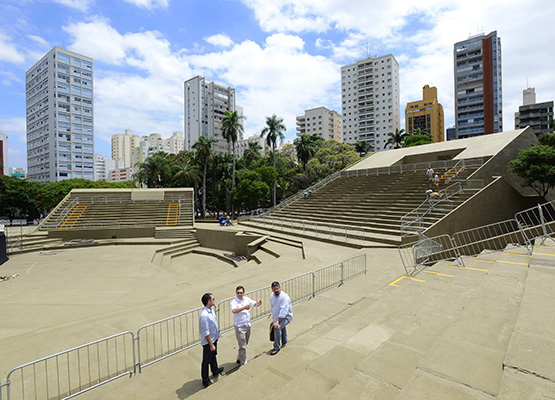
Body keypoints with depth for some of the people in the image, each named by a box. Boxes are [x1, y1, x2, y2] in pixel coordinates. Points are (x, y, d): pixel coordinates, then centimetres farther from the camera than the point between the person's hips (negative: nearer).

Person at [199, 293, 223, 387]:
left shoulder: (211, 310, -4)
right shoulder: (204, 315, -34)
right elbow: (206, 333, -28)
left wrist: (217, 334, 20)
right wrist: (211, 345, -22)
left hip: (214, 338, 9)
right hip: (208, 341, -9)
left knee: (213, 355, 29)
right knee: (206, 361, 12)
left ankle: (215, 371, 51)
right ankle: (205, 380, 31)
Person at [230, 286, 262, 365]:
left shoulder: (247, 299, 0)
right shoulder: (233, 302, -19)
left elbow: (255, 304, 5)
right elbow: (234, 310, -38)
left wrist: (258, 303, -19)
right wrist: (244, 307, -51)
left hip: (248, 325, 7)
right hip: (239, 327, -7)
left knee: (245, 343, 21)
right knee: (242, 346, 2)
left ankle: (239, 359, 40)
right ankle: (243, 363, 19)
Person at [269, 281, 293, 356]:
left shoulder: (285, 297, -29)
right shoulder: (272, 296, -7)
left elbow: (283, 312, -33)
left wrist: (277, 322, -36)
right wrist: (273, 316, 16)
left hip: (286, 317, -7)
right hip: (276, 317, 7)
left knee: (277, 327, -28)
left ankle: (276, 347, -12)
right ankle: (284, 343, 54)